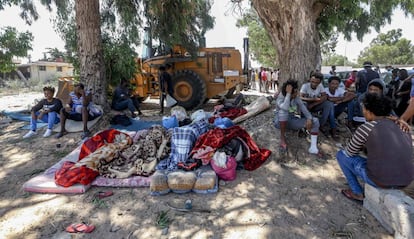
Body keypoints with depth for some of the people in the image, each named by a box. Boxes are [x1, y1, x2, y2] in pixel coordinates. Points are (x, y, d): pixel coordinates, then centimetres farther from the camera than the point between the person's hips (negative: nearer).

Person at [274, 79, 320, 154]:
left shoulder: (297, 98, -4)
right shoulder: (280, 99, -20)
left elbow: (304, 109, -13)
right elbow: (285, 108, -41)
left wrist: (309, 119, -32)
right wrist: (288, 93, -36)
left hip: (292, 122, 5)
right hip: (280, 122, -5)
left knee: (315, 121, -13)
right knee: (283, 110, -37)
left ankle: (314, 146, -25)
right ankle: (282, 137, -23)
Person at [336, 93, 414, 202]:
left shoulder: (365, 128, -11)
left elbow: (350, 152, 2)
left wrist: (363, 145, 22)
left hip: (379, 180, -6)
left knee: (341, 154, 11)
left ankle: (357, 193, 17)